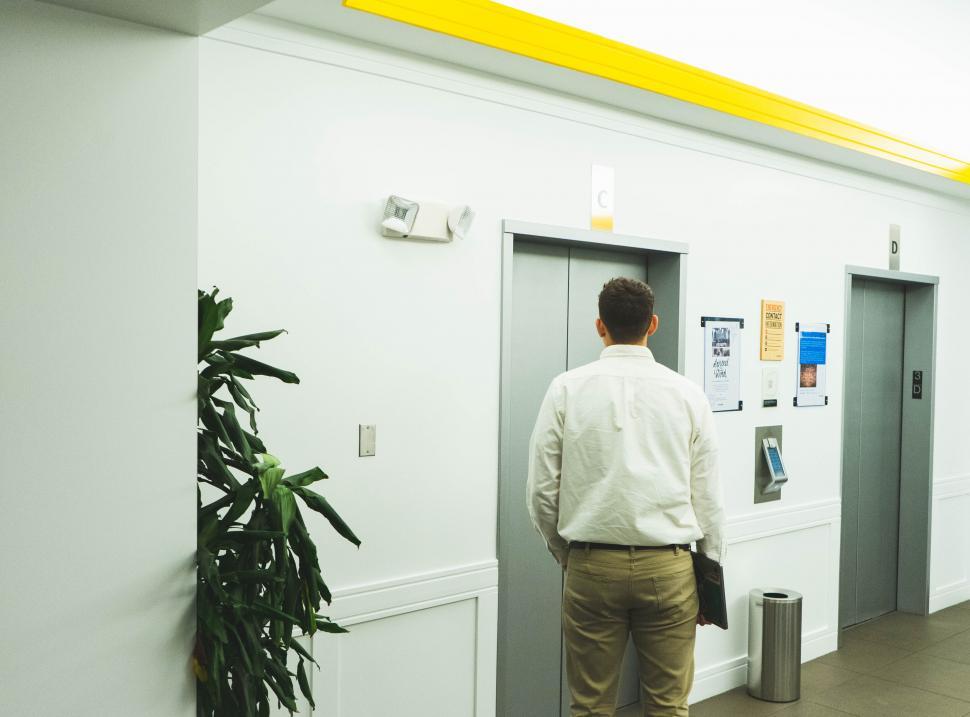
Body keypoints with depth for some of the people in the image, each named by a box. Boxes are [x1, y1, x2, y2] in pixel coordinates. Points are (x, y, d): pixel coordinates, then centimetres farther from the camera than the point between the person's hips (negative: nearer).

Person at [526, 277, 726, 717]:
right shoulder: (687, 393, -1)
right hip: (668, 566, 1)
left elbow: (542, 491, -3)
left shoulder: (567, 389, -3)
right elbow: (708, 498, 1)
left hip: (593, 566, 0)